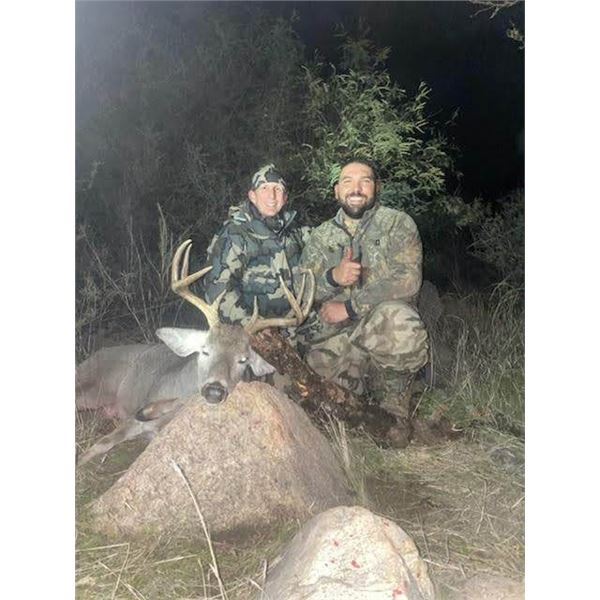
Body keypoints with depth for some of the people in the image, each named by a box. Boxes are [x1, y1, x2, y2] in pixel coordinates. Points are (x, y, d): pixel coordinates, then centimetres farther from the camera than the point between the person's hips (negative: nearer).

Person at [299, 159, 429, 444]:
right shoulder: (320, 236, 14)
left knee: (396, 319, -37)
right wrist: (333, 277, -17)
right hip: (331, 337, 3)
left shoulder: (397, 223, 3)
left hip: (384, 332, -3)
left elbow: (408, 280, -12)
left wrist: (349, 307, -13)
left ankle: (394, 409, -12)